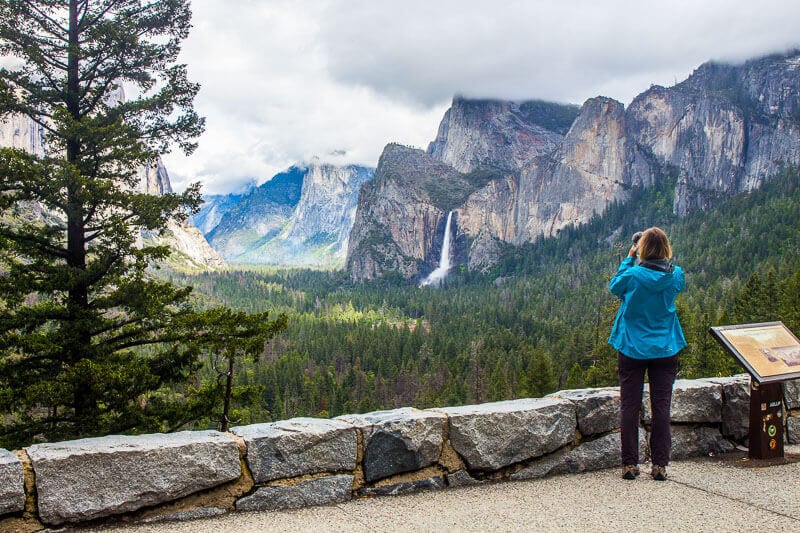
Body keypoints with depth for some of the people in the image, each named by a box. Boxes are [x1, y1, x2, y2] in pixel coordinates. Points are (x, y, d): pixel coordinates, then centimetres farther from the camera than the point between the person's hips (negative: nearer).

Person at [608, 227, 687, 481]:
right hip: (665, 350, 2)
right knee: (661, 406, 6)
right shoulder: (675, 275, -5)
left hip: (632, 349, -2)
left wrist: (629, 258, 11)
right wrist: (665, 259, 14)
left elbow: (614, 286, 9)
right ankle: (660, 464, 8)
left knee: (629, 406, 5)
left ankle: (630, 464, 7)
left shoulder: (632, 275, -12)